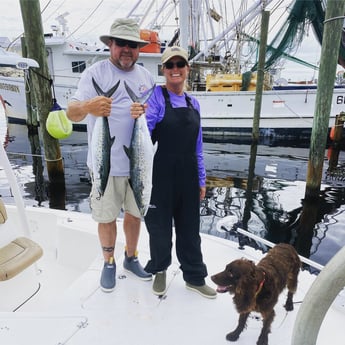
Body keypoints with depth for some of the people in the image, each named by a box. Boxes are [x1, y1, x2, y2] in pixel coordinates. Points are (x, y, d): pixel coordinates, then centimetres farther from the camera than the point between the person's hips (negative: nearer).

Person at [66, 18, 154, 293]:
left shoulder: (145, 76, 7)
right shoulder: (95, 72, -9)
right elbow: (72, 113, -19)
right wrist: (86, 107, -44)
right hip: (107, 165, -4)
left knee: (135, 213, 16)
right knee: (106, 217, 9)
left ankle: (131, 258, 37)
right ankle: (109, 262, 31)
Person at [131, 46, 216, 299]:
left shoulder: (193, 103, 10)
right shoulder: (156, 96, -7)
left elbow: (197, 146, 14)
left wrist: (201, 180, 14)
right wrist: (137, 118, -41)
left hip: (188, 178, 5)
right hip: (160, 178, -5)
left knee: (190, 229, 15)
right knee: (160, 227, 10)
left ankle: (195, 278, 34)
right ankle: (159, 270, 38)